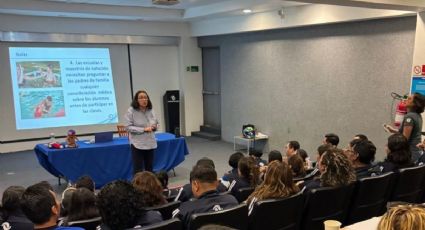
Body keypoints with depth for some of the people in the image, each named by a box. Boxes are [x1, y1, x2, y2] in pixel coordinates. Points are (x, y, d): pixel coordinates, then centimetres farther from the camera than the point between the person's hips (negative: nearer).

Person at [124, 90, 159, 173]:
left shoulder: (150, 110, 4)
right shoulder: (131, 111, -11)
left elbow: (156, 123, 17)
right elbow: (128, 127, -15)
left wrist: (154, 127, -7)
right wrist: (143, 129, -19)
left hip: (150, 143, 5)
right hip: (137, 144, -5)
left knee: (149, 168, 14)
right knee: (138, 169, -1)